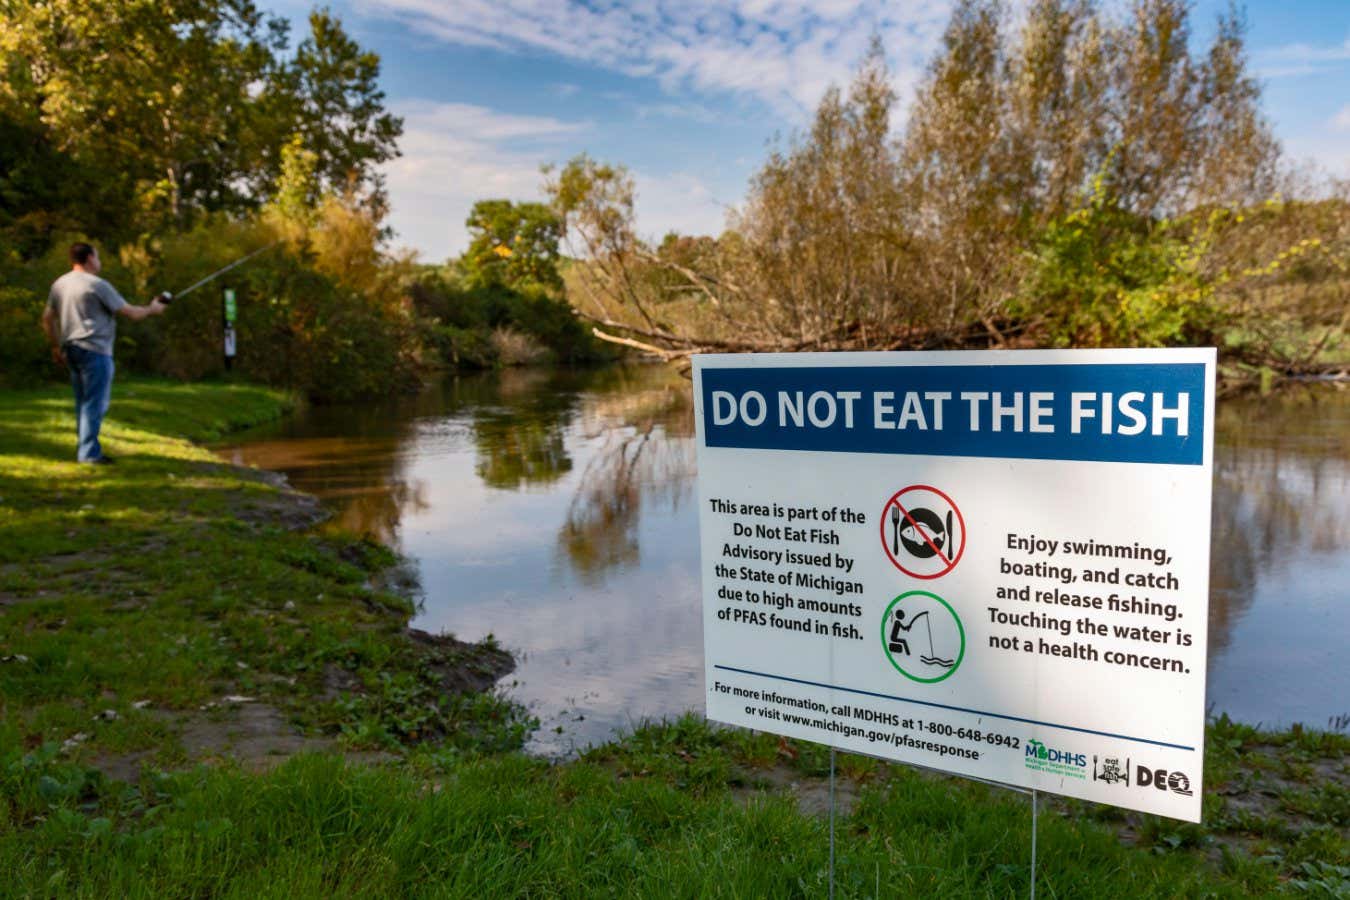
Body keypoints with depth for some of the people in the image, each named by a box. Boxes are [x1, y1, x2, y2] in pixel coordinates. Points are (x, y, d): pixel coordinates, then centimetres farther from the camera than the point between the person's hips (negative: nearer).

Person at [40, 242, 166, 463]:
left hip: (71, 348, 8)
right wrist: (152, 309, 9)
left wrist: (56, 345, 28)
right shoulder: (97, 285, -10)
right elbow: (131, 313, -9)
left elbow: (47, 319, 19)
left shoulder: (59, 284, 13)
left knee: (83, 402, 16)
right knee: (95, 403, -4)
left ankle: (84, 448, 21)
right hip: (94, 350, -8)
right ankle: (89, 453, -4)